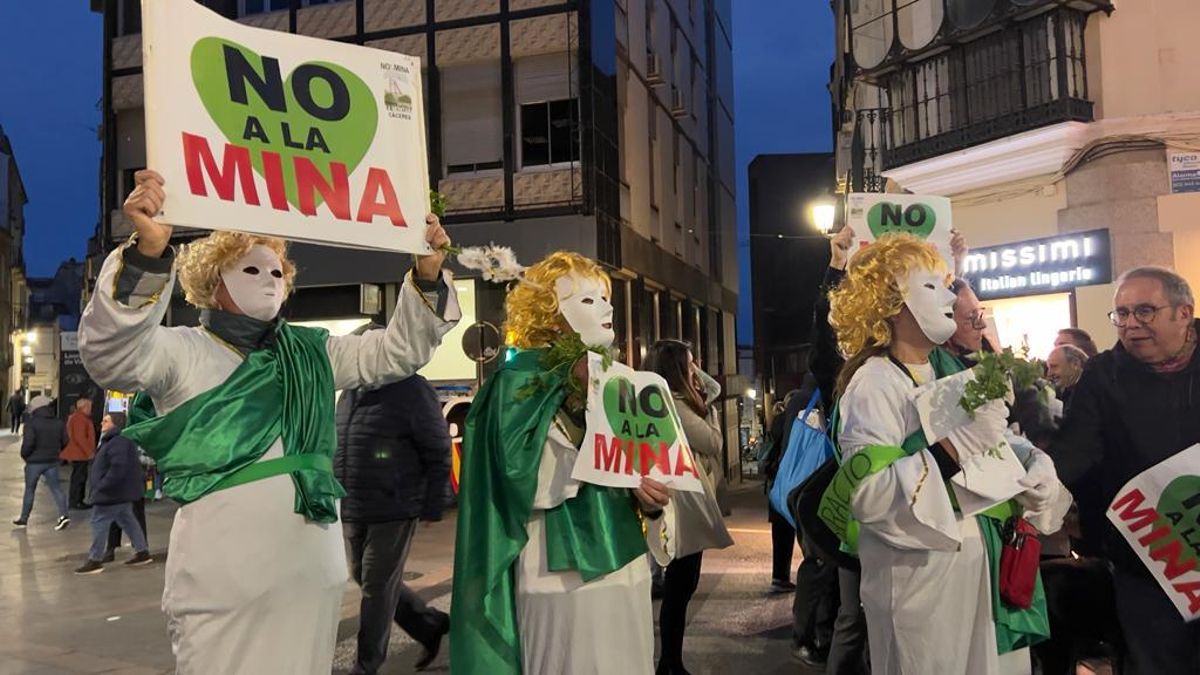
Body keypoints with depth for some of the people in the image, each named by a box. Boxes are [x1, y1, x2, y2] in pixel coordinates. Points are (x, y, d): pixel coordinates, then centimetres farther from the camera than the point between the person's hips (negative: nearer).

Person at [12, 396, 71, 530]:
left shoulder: (31, 423, -13)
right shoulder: (59, 423, 3)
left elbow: (28, 443, -21)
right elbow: (64, 442, 4)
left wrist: (24, 455, -3)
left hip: (34, 462, -3)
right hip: (52, 462, 3)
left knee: (29, 490, 11)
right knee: (56, 488, 4)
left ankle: (23, 519, 22)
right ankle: (64, 514, -12)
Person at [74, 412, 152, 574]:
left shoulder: (118, 442, -22)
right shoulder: (113, 440, 15)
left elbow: (118, 469, -30)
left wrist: (102, 487, -24)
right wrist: (101, 488, 21)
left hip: (112, 493, -11)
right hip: (122, 492, 11)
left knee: (99, 522, -4)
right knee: (127, 520, 16)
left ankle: (95, 560, 2)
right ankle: (142, 552, 22)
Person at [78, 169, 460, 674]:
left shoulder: (311, 353, 12)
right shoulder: (181, 351, -3)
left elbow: (399, 350, 14)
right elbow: (109, 354, -22)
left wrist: (427, 272, -1)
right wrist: (150, 249, -36)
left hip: (314, 573, 5)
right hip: (221, 581, -5)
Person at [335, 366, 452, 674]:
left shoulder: (412, 390, -12)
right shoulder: (349, 394, 10)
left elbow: (438, 452, -11)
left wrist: (432, 506, -13)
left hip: (394, 510, -8)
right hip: (353, 511, 8)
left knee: (378, 588, 1)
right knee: (365, 580, 16)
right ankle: (431, 624, 34)